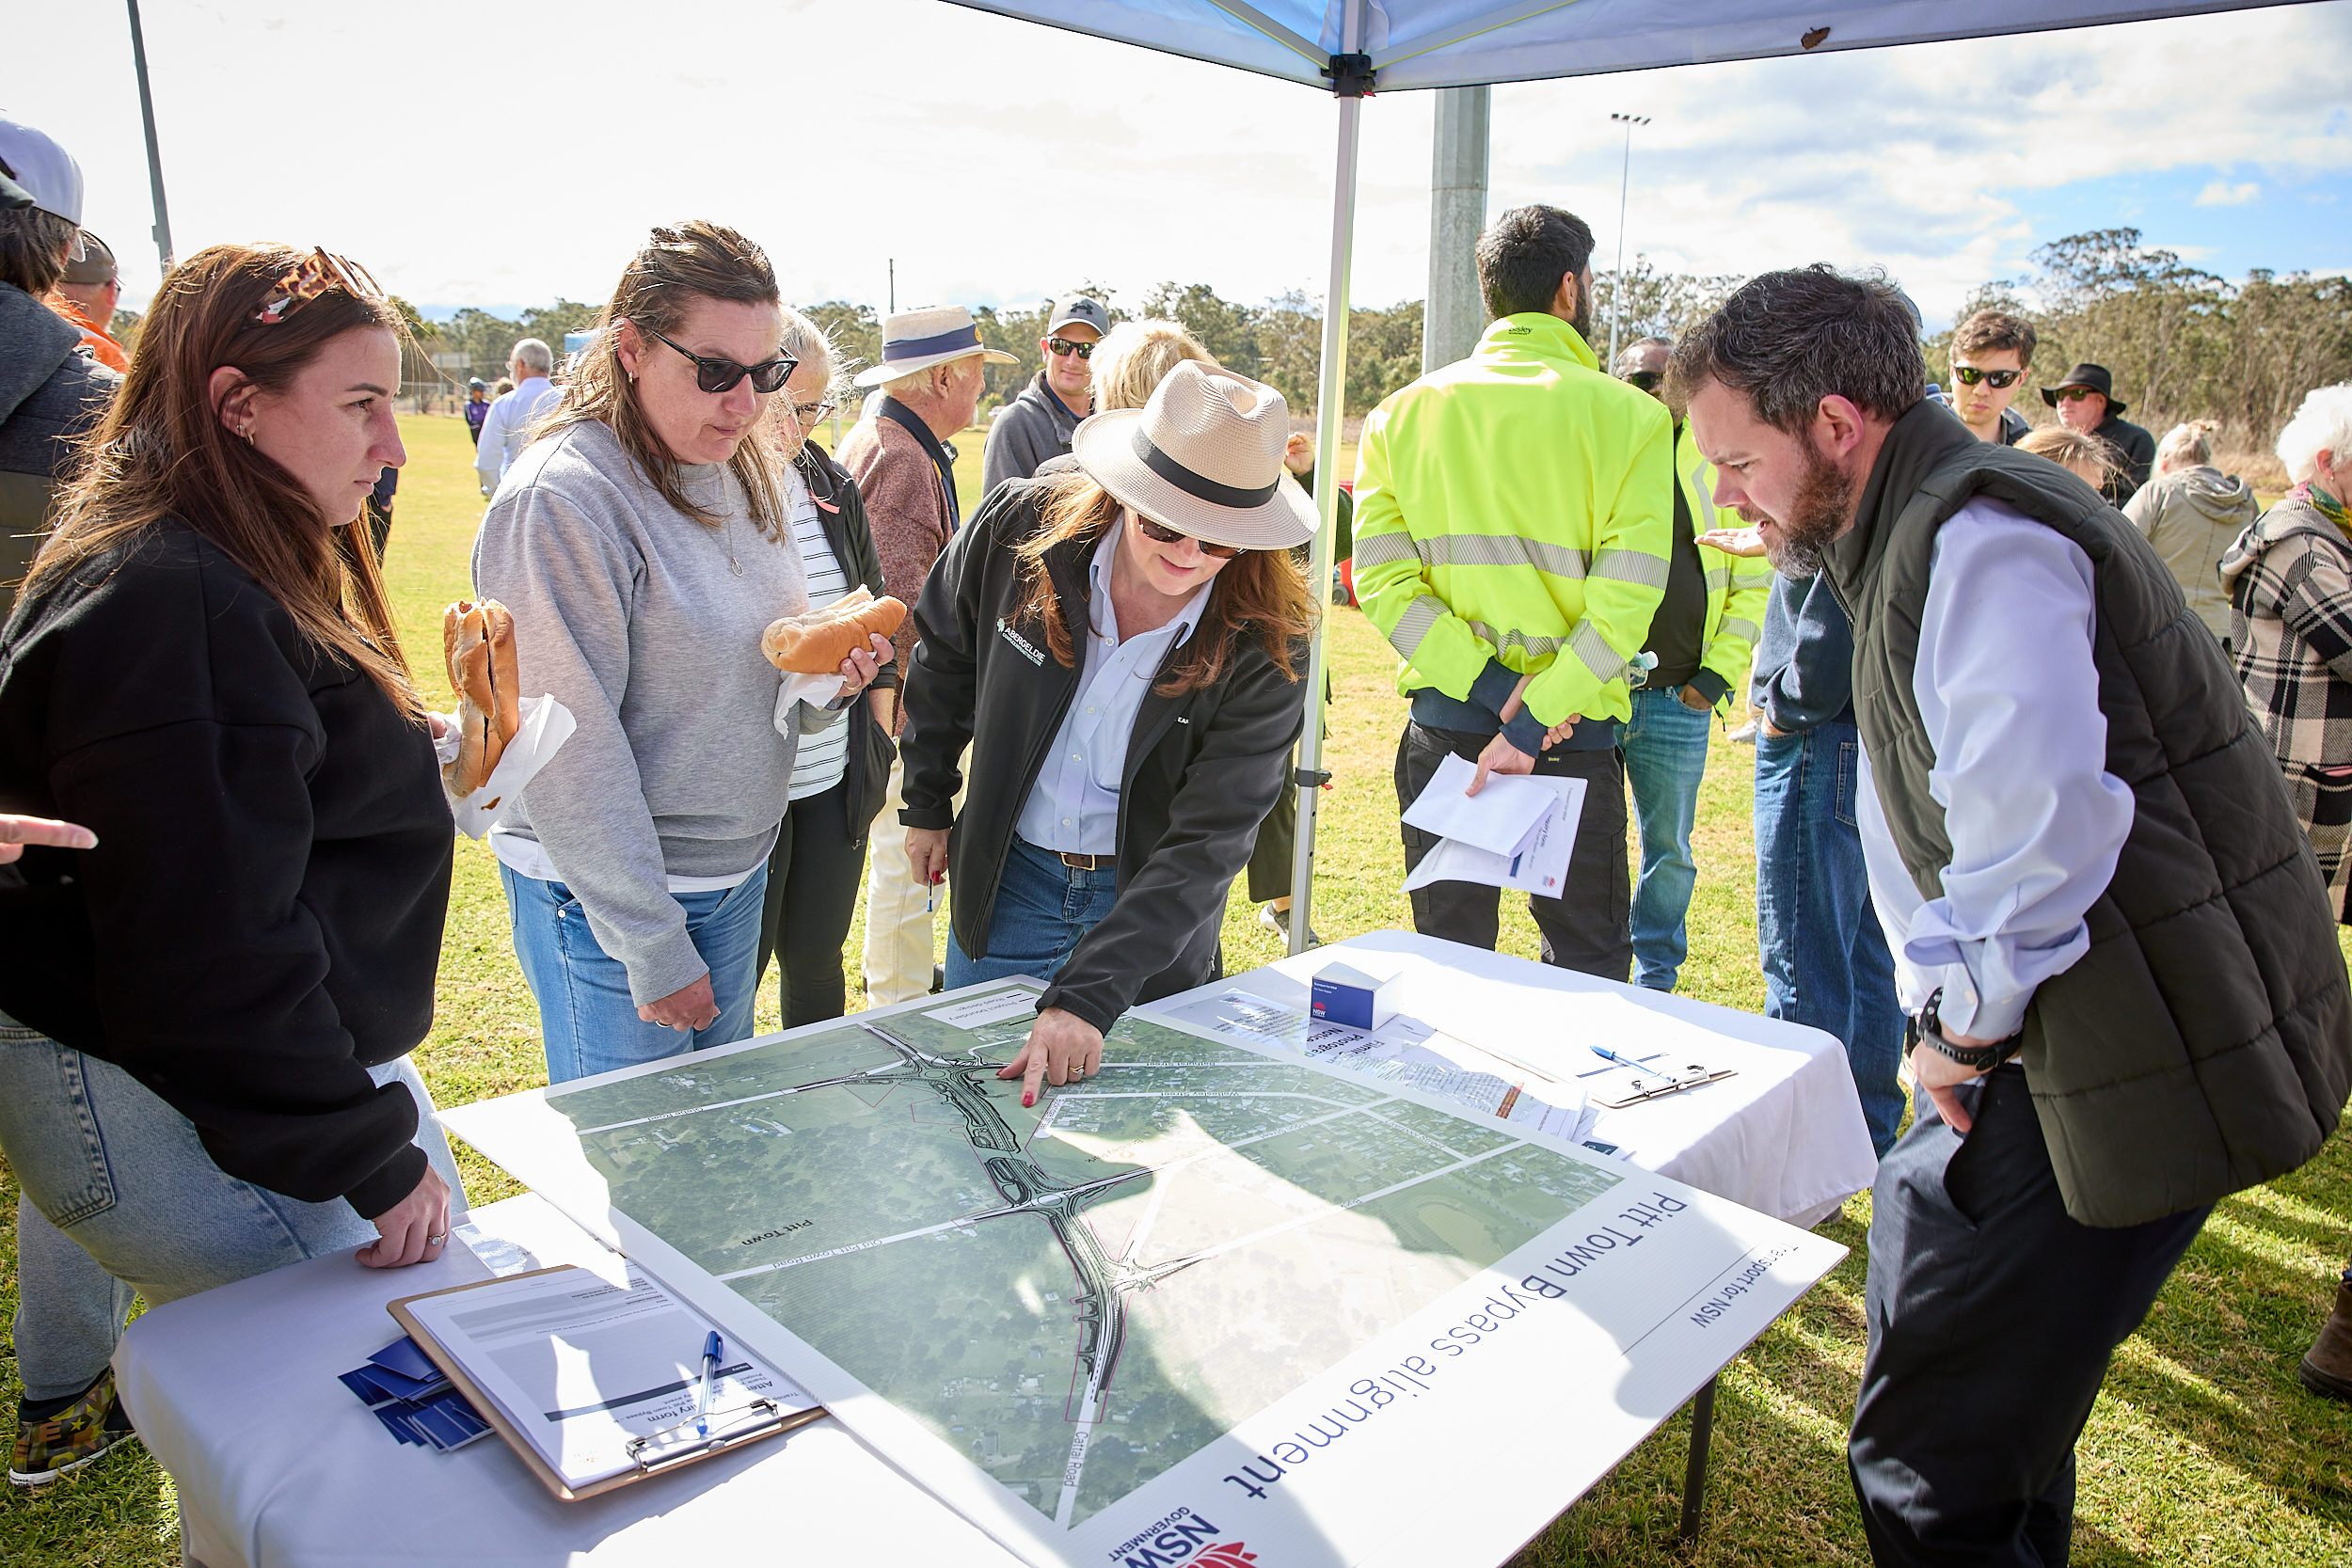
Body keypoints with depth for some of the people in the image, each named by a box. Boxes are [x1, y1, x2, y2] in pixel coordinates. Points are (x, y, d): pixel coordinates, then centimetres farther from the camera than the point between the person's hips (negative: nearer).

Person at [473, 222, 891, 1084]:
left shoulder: (744, 471, 5)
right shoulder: (564, 497, -20)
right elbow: (572, 755, -20)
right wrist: (651, 950, -18)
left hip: (738, 872, 7)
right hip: (605, 896, -7)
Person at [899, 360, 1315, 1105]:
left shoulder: (1267, 644, -23)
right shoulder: (1021, 528, -17)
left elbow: (1207, 841, -26)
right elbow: (942, 655, 4)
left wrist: (1086, 996, -34)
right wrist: (926, 805, 10)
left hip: (1156, 917, -1)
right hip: (1005, 881, 2)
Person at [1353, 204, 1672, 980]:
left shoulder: (1403, 413, 3)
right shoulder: (1629, 417, -5)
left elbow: (1384, 581, -7)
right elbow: (1626, 601, -15)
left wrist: (1490, 688, -10)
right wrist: (1534, 721, -15)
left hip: (1443, 724, 3)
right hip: (1575, 738, -2)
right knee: (1588, 970, 14)